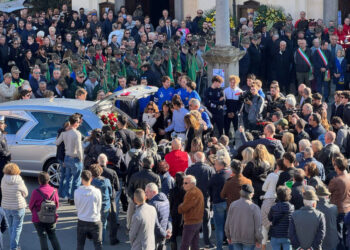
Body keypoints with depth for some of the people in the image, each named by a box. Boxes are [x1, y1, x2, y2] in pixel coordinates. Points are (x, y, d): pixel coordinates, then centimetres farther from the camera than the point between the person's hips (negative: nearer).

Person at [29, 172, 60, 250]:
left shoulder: (36, 192, -20)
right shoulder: (54, 191, -9)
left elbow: (31, 206, -7)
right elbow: (57, 205, 2)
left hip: (39, 219, -3)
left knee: (43, 237, 8)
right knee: (53, 236, 18)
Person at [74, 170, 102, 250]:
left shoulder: (77, 192, -12)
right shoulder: (97, 191, -14)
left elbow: (77, 207, 1)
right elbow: (99, 207, -2)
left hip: (82, 222, 1)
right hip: (95, 221, -1)